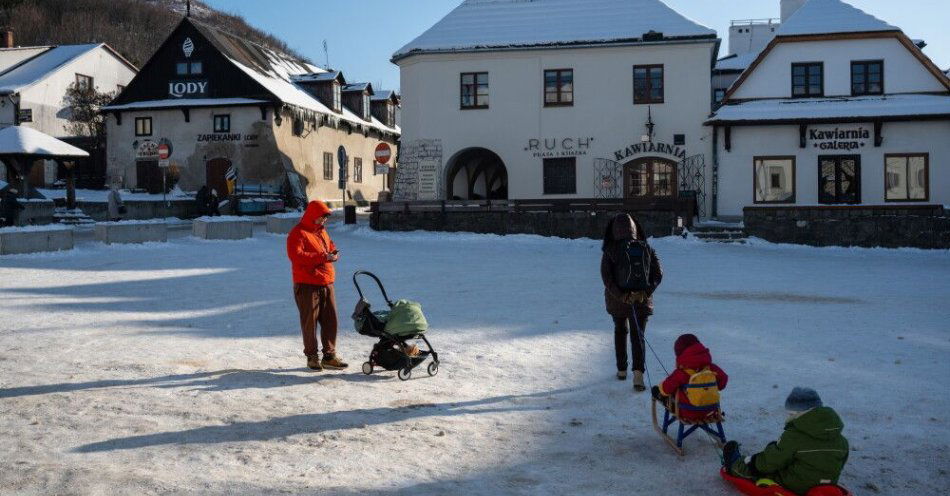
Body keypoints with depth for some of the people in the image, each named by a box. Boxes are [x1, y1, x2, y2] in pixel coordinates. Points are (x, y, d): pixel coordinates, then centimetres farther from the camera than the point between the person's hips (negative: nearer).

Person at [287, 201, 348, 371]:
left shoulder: (322, 231, 17)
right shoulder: (298, 233, -9)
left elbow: (331, 245, 30)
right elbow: (296, 255, -21)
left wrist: (333, 253, 4)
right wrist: (323, 257, -23)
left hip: (326, 283, 8)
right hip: (307, 285, -7)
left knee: (330, 319, 6)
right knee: (310, 321, 0)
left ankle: (329, 356, 14)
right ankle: (312, 356, 10)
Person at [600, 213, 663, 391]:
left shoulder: (610, 251, -9)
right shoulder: (645, 248, -3)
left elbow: (607, 278, -18)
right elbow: (658, 273, -8)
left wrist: (623, 296, -19)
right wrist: (645, 292, -13)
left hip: (616, 300, 0)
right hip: (642, 301, 0)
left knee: (620, 331, 22)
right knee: (637, 336, 4)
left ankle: (622, 370, 29)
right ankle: (638, 373, -16)